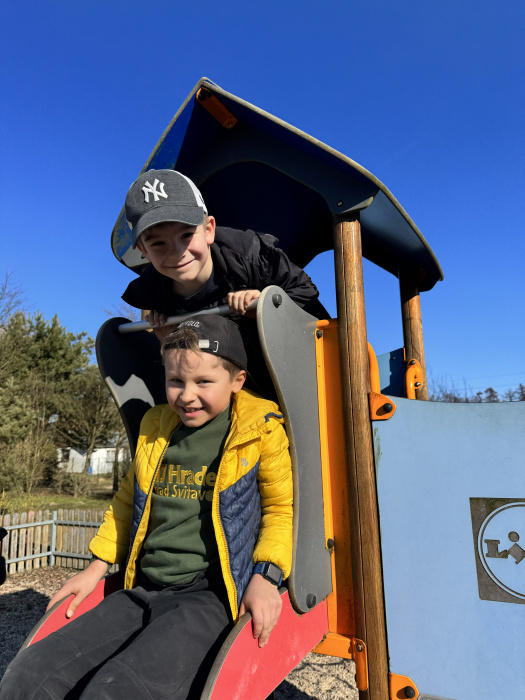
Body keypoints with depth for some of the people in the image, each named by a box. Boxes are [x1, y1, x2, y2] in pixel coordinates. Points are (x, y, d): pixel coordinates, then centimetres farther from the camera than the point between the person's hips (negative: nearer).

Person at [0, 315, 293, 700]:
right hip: (144, 592, 6)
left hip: (211, 596, -5)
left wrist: (266, 575, -14)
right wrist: (97, 567, 19)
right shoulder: (155, 427, 10)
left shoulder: (261, 429, -5)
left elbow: (284, 507, -1)